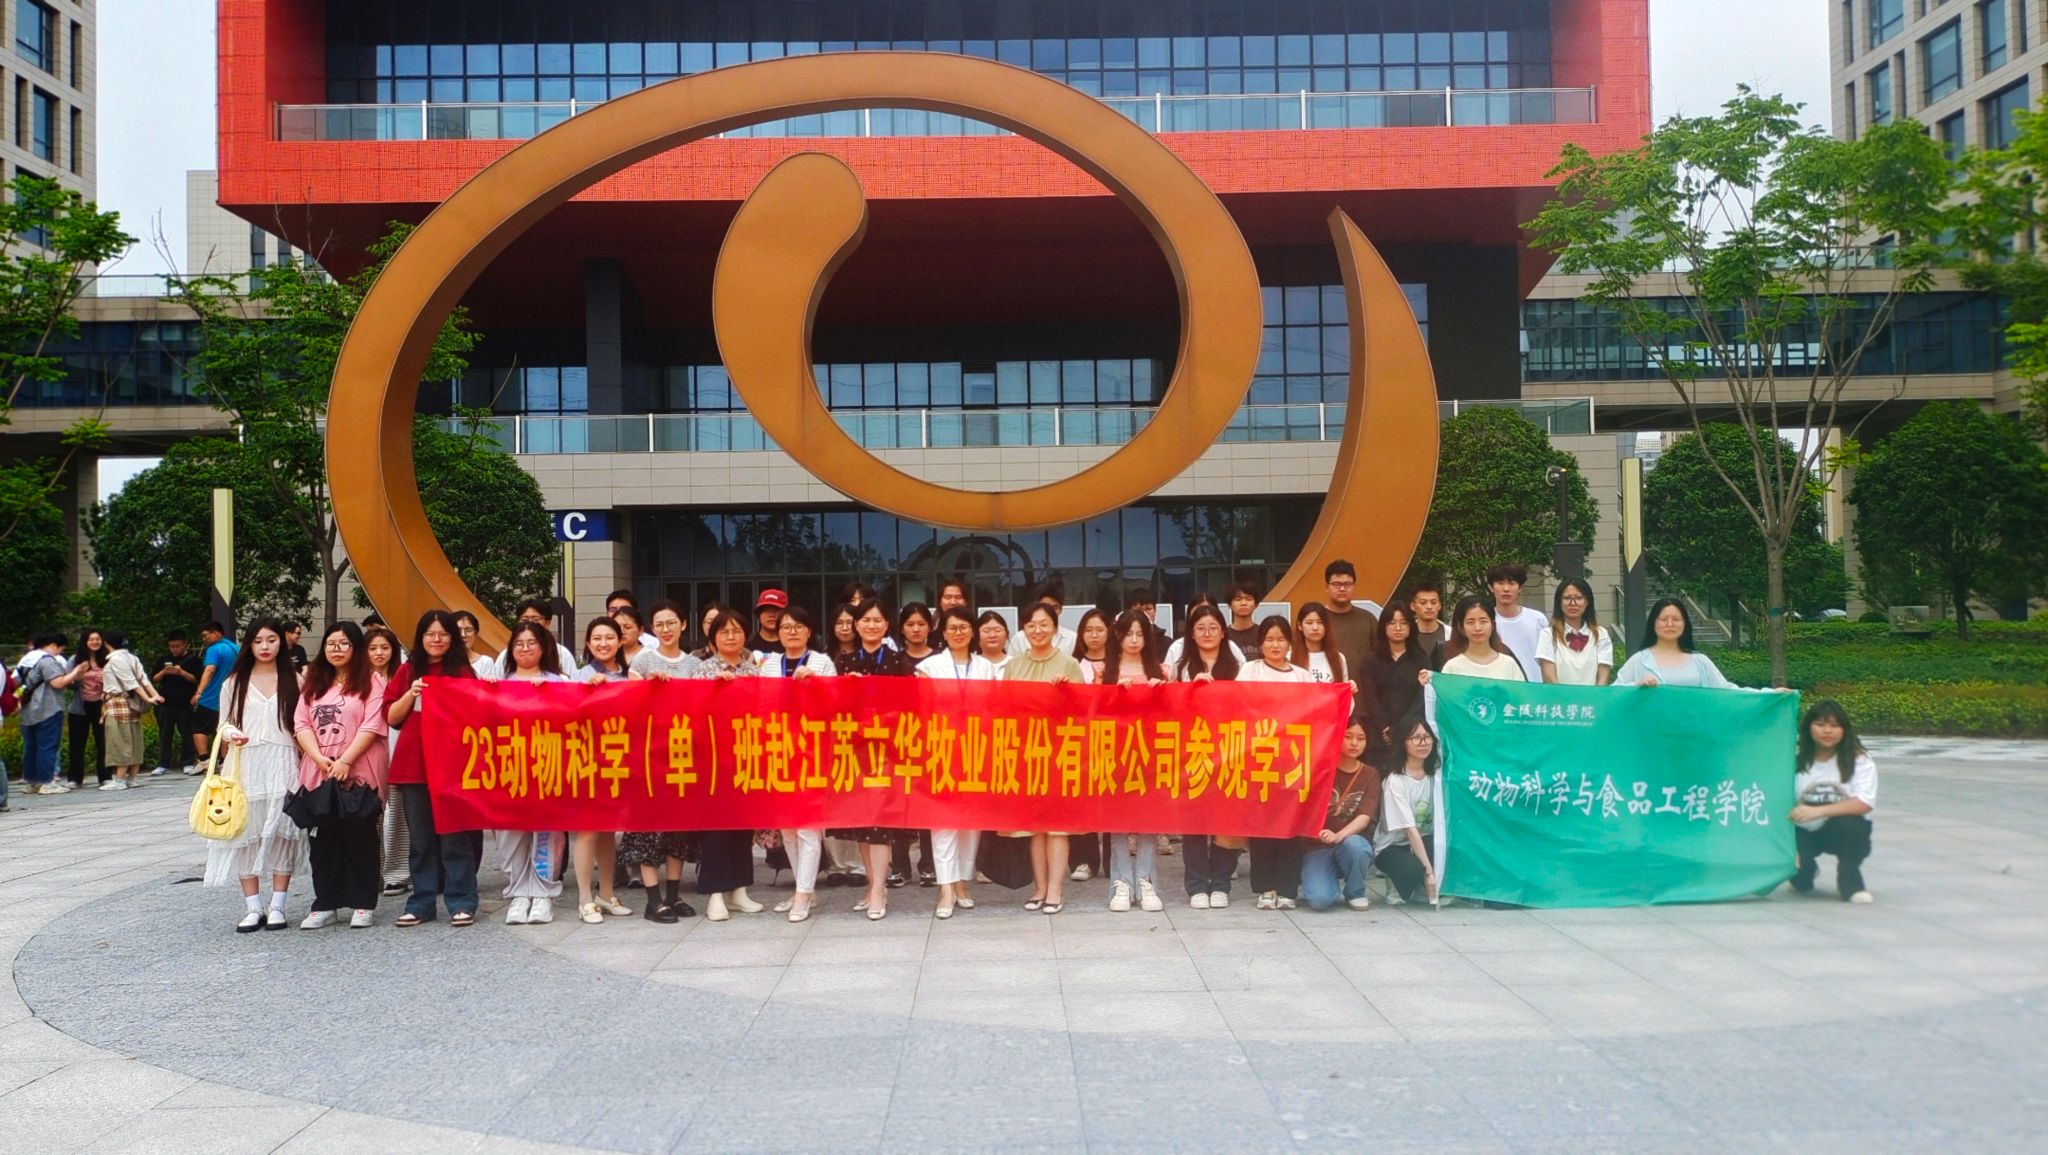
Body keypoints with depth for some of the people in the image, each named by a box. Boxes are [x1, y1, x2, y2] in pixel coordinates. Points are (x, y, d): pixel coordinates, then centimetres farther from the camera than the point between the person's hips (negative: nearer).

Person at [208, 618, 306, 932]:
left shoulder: (294, 680, 8)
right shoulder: (233, 682, 11)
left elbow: (303, 724, 6)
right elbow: (224, 724, 12)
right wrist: (231, 734, -12)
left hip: (282, 765, -1)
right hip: (244, 765, 1)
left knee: (281, 832, -4)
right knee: (245, 833, -2)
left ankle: (276, 906, 3)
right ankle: (253, 908, 4)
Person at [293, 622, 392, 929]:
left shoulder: (370, 681, 0)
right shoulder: (313, 682, 15)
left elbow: (373, 726, -9)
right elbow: (301, 723, 6)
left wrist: (345, 760, -17)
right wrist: (319, 758, -9)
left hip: (359, 773, -4)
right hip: (318, 773, 4)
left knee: (360, 837, 0)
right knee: (322, 838, 5)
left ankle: (363, 904, 7)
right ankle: (324, 904, 12)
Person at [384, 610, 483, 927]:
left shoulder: (463, 671, 5)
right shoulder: (408, 671, 12)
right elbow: (391, 717, 9)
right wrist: (411, 694, -7)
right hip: (413, 763, 3)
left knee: (455, 835, -2)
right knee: (420, 838, 8)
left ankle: (461, 902, 2)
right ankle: (421, 902, 14)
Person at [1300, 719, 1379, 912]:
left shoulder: (1370, 775, 0)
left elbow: (1365, 817, -14)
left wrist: (1338, 836, -32)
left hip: (1353, 840, 1)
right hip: (1318, 845, -1)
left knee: (1353, 844, -36)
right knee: (1319, 900, -27)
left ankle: (1355, 892, -6)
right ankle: (1335, 883, 11)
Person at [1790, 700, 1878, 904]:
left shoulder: (1859, 760, -10)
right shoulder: (1796, 759, -7)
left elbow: (1865, 803, -23)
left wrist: (1818, 811, -36)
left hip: (1845, 830, -1)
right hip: (1805, 832, 1)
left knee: (1848, 825, -36)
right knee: (1799, 881, -24)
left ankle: (1850, 882, -7)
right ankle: (1806, 871, 18)